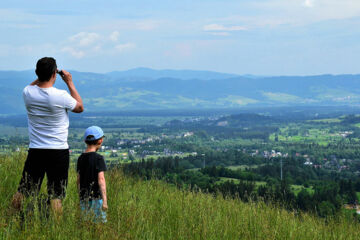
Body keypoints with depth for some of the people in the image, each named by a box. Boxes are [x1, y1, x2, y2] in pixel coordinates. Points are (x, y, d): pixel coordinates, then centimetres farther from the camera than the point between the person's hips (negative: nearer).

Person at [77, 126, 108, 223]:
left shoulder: (81, 158, 8)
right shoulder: (98, 158, -10)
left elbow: (79, 180, 12)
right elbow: (101, 179, -15)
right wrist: (104, 200, -15)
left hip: (84, 198, 6)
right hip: (96, 197, -6)